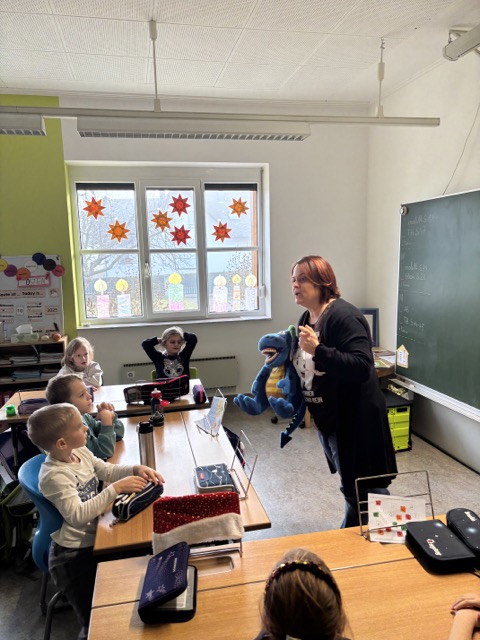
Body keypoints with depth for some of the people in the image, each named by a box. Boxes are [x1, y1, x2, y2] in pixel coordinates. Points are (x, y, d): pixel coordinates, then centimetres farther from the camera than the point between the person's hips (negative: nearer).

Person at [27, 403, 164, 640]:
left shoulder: (80, 452, -3)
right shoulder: (54, 476, -28)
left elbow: (108, 470, 7)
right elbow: (78, 515, -35)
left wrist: (136, 469, -11)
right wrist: (116, 488, -36)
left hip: (95, 539, 8)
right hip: (73, 556, -8)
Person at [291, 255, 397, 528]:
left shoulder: (344, 316, -20)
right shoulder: (307, 318, 7)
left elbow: (362, 367, -30)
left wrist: (318, 350, -36)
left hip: (354, 419, -9)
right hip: (329, 417, 9)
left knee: (363, 489, 5)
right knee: (350, 487, 23)